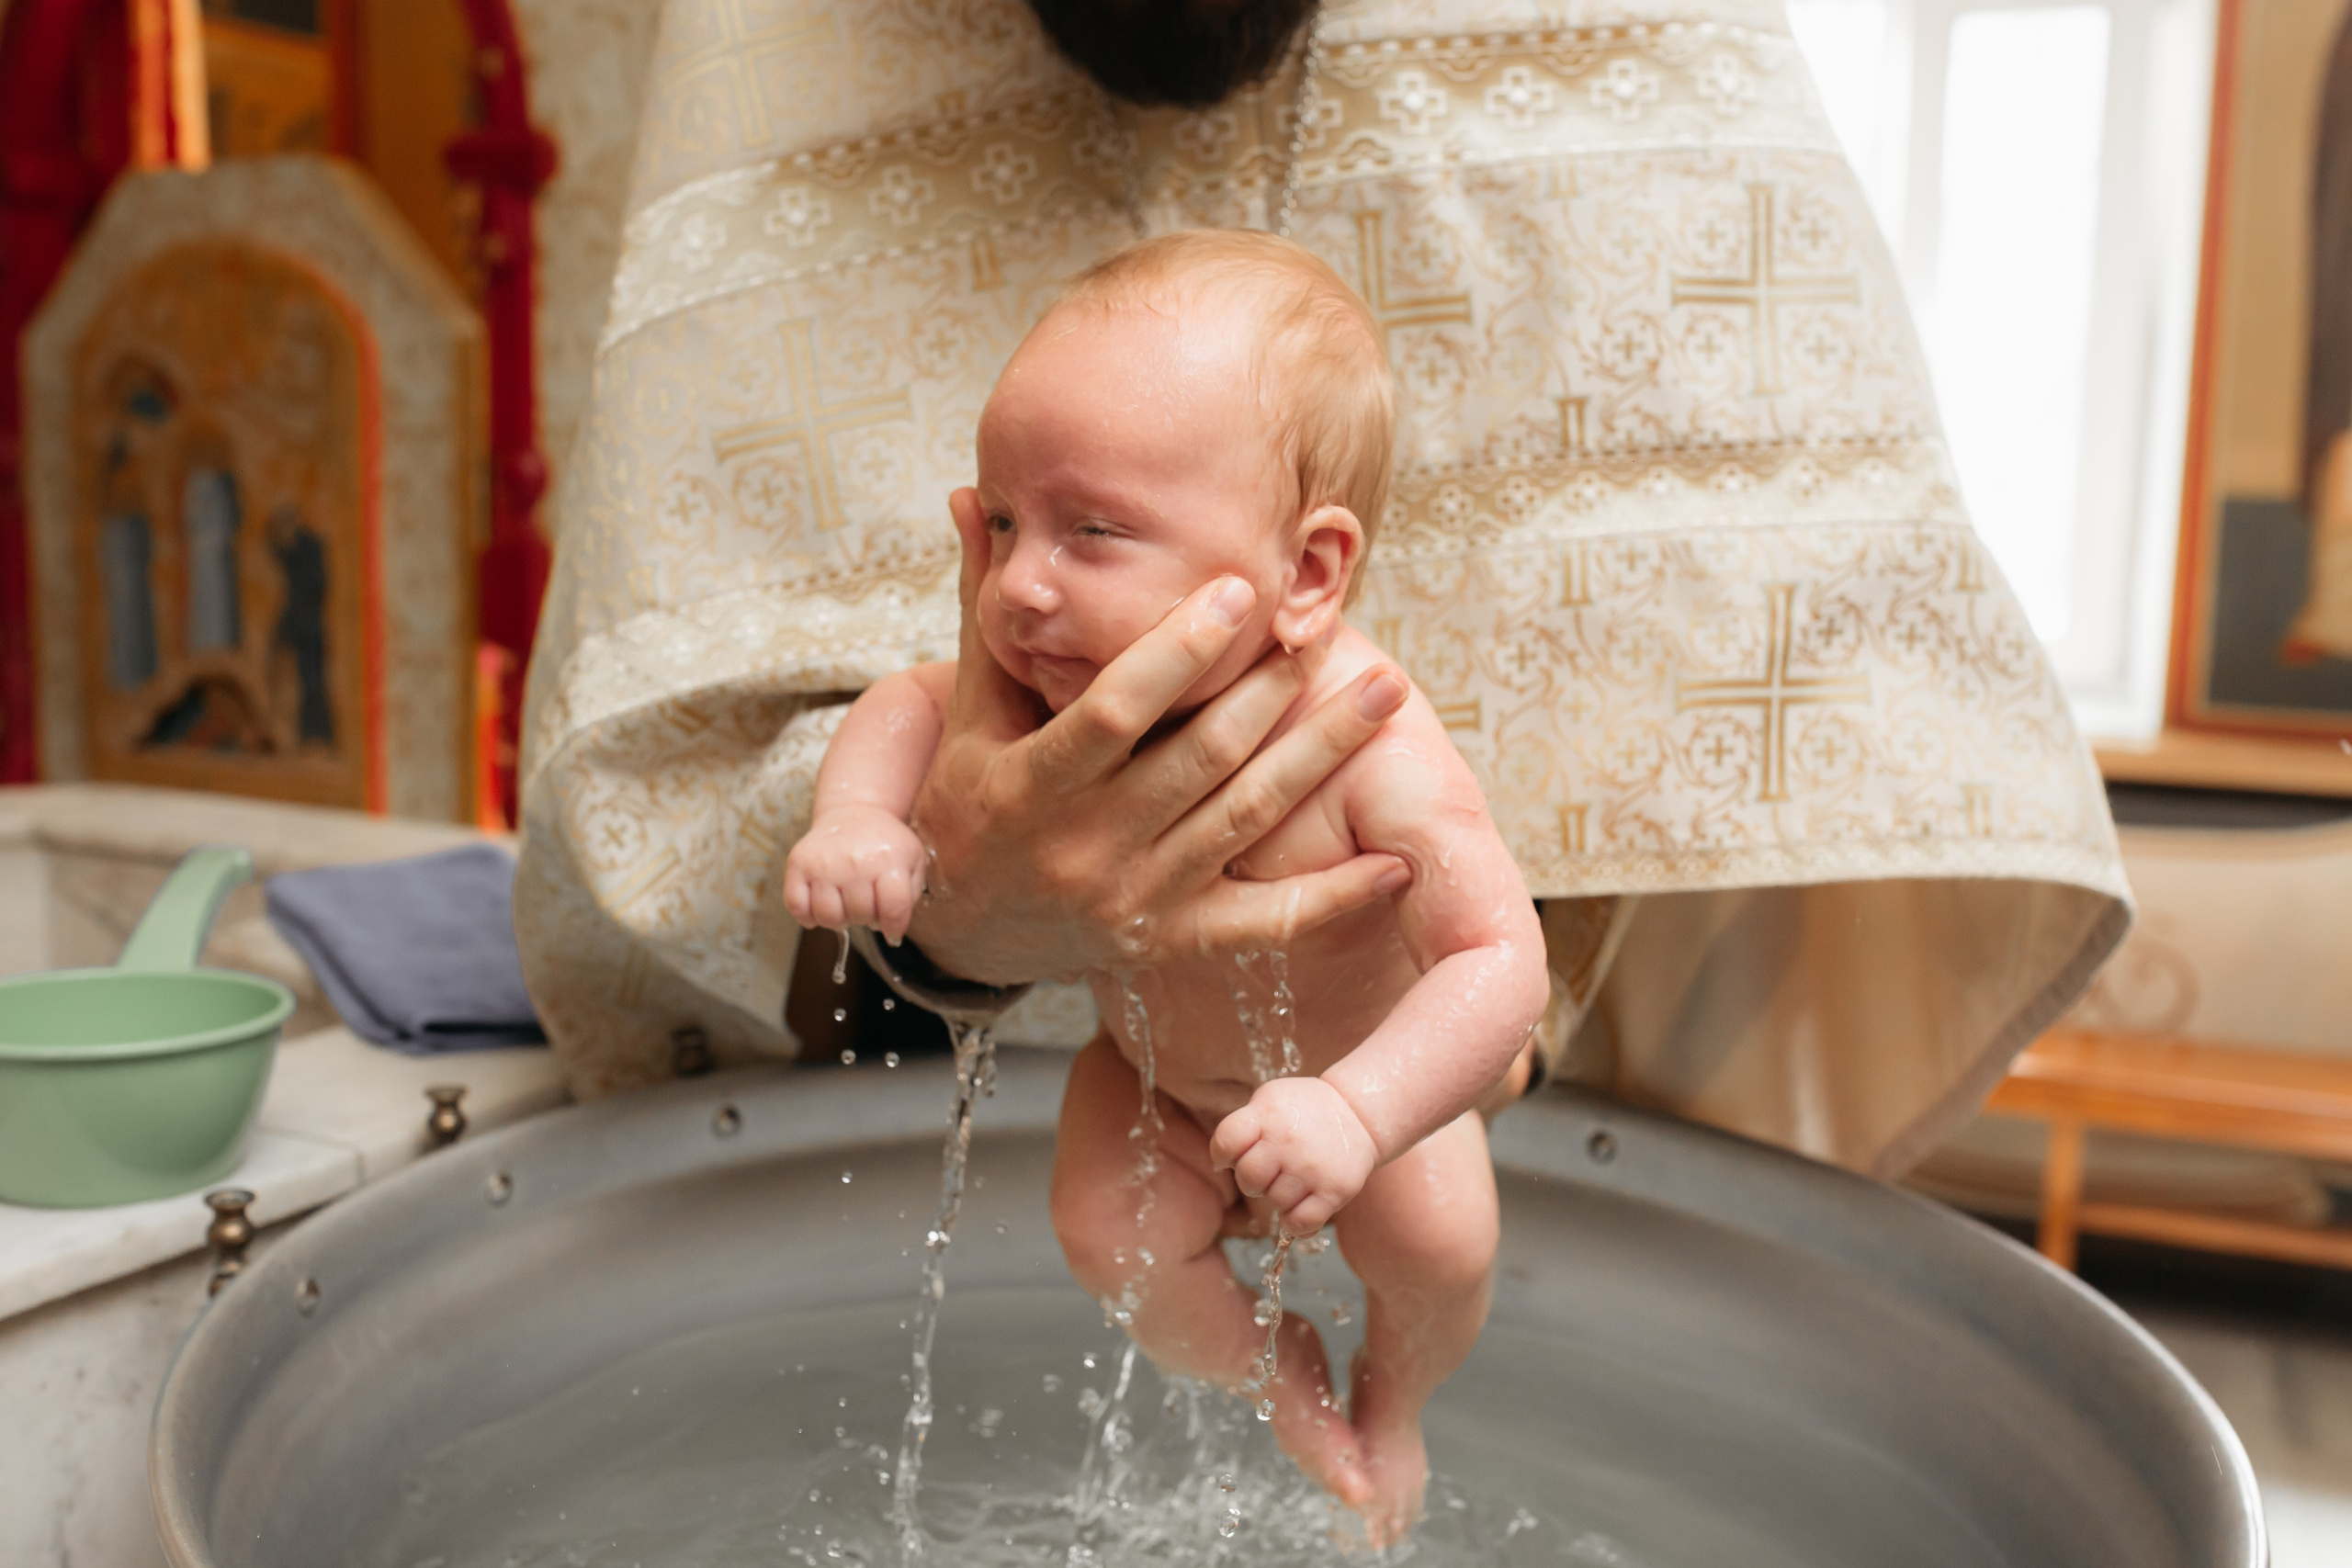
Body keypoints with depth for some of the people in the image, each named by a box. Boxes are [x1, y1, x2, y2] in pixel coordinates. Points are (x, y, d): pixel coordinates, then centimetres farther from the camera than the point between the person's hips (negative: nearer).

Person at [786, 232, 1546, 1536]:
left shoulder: (1374, 752, -43)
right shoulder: (1052, 683, -31)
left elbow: (1500, 960, -43)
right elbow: (910, 701, -13)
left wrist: (1358, 1112, -58)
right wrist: (856, 817, -35)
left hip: (1360, 1066, -2)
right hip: (1152, 1070, 3)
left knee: (1438, 1247, -10)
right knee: (1110, 1233, -10)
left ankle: (1393, 1405, 28)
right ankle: (1279, 1381, 24)